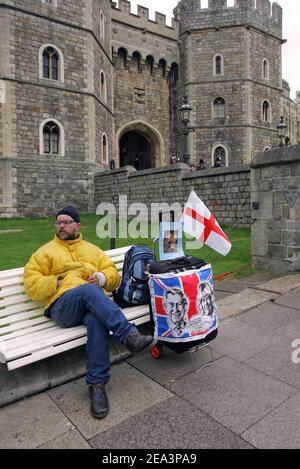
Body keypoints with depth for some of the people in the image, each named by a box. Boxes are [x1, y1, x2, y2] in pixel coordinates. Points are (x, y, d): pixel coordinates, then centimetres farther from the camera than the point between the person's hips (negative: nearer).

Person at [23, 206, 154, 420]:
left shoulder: (92, 249, 24)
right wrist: (60, 283, -5)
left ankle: (97, 384, -27)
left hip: (94, 303, 2)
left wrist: (102, 278, -5)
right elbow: (32, 284, 7)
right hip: (63, 306, -2)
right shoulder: (45, 252, 17)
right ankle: (129, 334, -40)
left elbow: (114, 275, 18)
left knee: (97, 320, -35)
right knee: (89, 290, -36)